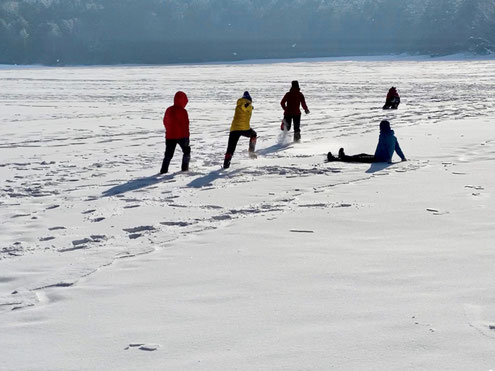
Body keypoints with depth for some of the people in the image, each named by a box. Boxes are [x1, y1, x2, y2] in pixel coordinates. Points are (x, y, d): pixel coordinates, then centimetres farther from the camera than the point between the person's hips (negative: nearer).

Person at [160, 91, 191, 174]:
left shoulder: (168, 110, 6)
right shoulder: (182, 111, -13)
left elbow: (165, 122, 15)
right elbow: (185, 125, -14)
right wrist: (186, 137, -10)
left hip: (170, 136, 4)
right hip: (181, 136, -4)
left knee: (168, 154, 4)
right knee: (186, 151, 17)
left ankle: (164, 170, -8)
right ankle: (185, 168, 17)